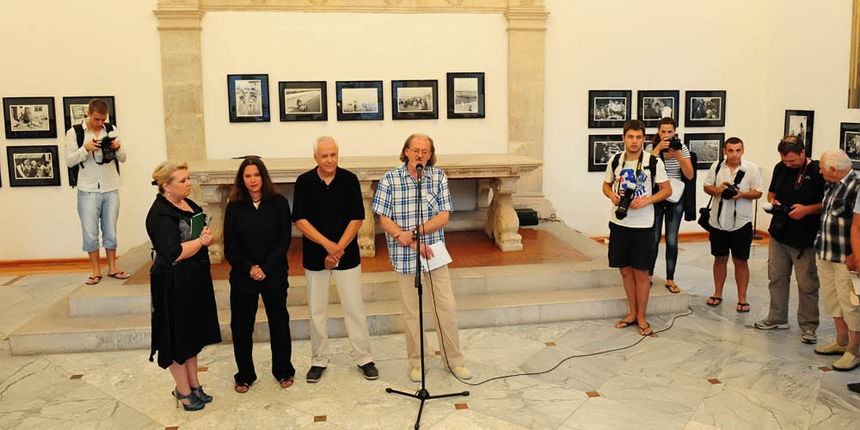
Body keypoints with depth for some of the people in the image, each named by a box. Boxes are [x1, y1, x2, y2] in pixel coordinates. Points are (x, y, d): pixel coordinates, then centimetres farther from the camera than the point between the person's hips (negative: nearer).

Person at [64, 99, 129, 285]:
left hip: (111, 190, 2)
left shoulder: (111, 130, 6)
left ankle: (112, 268, 19)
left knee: (110, 232, 9)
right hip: (88, 191, -2)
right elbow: (69, 161, -6)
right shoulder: (74, 132, -1)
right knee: (90, 234, 3)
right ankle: (96, 271, 15)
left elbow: (123, 159, 8)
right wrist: (85, 148, -21)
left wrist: (118, 147, -14)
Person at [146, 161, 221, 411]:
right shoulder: (160, 214, -19)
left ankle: (193, 383, 31)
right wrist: (202, 241, -15)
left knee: (192, 334, 17)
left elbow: (202, 232, 20)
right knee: (178, 337, 5)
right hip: (174, 284, -8)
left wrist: (206, 236, -1)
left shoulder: (189, 205, 8)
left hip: (195, 280, 9)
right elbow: (174, 253, -26)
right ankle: (183, 390, 20)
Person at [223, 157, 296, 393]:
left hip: (274, 274, -1)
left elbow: (284, 240, -4)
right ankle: (244, 375, 23)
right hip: (242, 276, 1)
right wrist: (249, 268, -12)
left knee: (279, 321, 9)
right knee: (241, 325, 6)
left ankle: (283, 370, 27)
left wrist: (266, 268, -12)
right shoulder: (234, 207, 2)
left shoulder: (278, 203, -2)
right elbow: (230, 245, 0)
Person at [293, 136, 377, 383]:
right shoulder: (304, 182, -2)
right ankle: (319, 360, 23)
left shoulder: (349, 180, -3)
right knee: (317, 310, 8)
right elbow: (300, 220, -6)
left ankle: (363, 358, 17)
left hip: (347, 255, -1)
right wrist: (327, 244, -16)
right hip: (315, 257, 1)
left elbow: (357, 219, -4)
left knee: (354, 307, 3)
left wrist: (338, 249, -11)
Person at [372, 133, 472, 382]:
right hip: (404, 257, -1)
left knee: (446, 308, 6)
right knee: (411, 312, 9)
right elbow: (384, 221, -9)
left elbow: (444, 216, -6)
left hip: (434, 252, 2)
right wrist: (413, 244, -17)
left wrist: (414, 232, -18)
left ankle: (454, 360, 23)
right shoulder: (390, 180, -6)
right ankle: (416, 363, 26)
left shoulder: (439, 177, -1)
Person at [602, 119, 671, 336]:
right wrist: (611, 195, -7)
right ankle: (632, 312, 26)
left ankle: (641, 316, 17)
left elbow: (667, 189, -1)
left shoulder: (653, 162, -6)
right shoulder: (615, 160, 3)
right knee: (625, 270, 11)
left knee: (640, 272, 2)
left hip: (642, 225, -3)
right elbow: (606, 185, 15)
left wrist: (646, 200, -17)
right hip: (619, 222, 3)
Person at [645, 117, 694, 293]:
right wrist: (658, 149, -24)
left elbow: (690, 175, -5)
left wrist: (679, 156, -17)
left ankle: (670, 280, 13)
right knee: (654, 238, 3)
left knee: (672, 240, 4)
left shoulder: (682, 148, 2)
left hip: (675, 199, 1)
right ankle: (648, 275, 18)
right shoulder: (651, 148, -2)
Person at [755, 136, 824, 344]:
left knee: (807, 284, 1)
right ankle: (777, 318, 27)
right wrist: (773, 201, -1)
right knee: (776, 278, 13)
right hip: (779, 234, 6)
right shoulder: (780, 168, 6)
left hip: (805, 240, -5)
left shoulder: (818, 172, -11)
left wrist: (807, 209, -20)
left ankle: (808, 325, 14)